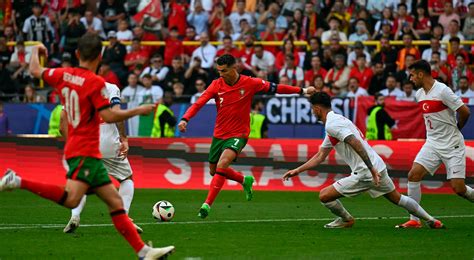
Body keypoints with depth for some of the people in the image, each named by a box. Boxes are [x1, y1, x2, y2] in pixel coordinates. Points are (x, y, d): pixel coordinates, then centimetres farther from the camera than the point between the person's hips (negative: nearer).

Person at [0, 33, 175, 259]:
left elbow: (35, 70, 23)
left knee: (115, 202, 7)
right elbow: (108, 116, -18)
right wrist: (138, 111, -5)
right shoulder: (95, 82, -12)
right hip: (85, 150, -10)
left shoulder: (63, 75, 8)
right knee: (71, 199, -29)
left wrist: (36, 50, 43)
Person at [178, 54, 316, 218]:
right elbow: (199, 103, -11)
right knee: (214, 171, 16)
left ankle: (207, 205, -24)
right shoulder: (217, 85, -5)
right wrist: (185, 119, -27)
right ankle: (245, 181, 42)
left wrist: (303, 91, 0)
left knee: (222, 165, -27)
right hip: (219, 135, 5)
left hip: (238, 135, -5)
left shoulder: (250, 83, -9)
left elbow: (275, 88, 0)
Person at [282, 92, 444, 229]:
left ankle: (346, 220, 20)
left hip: (365, 173, -10)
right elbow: (320, 156, 27)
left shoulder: (332, 124, -12)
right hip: (378, 167, 10)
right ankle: (431, 220, 30)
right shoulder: (334, 122, 20)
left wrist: (372, 170, -27)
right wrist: (297, 170, 24)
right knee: (397, 199, 26)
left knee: (324, 196, -4)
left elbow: (356, 144, -24)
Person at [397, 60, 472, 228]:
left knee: (458, 188, -11)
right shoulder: (419, 94, 8)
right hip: (432, 143, 7)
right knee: (413, 175, -11)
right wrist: (435, 132, 12)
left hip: (452, 145, -7)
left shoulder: (442, 91, -16)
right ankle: (414, 220, -5)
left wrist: (455, 129, 2)